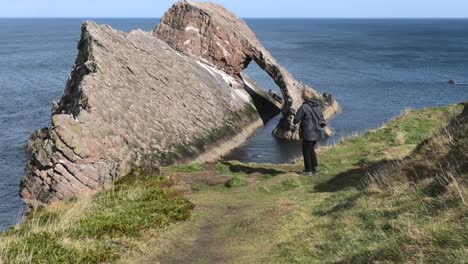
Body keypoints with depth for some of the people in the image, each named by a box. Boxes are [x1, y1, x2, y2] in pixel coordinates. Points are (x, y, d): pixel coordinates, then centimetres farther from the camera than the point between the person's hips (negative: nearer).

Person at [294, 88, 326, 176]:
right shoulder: (318, 105, 3)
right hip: (317, 132, 7)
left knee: (306, 151, 7)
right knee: (311, 149, 24)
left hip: (308, 133, -7)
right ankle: (314, 167, 26)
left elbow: (296, 120, -13)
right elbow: (321, 117, 10)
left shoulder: (304, 107, -17)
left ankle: (308, 170, 11)